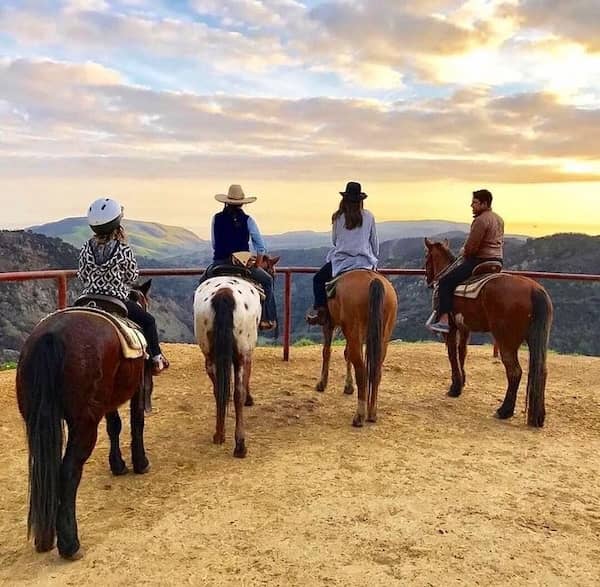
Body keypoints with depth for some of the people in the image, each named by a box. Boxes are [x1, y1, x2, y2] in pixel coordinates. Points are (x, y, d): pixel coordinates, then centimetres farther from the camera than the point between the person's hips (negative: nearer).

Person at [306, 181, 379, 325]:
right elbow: (375, 242, 9)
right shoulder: (369, 216, 2)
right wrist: (374, 259, 23)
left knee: (318, 279, 16)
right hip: (365, 261, 2)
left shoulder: (338, 217, 0)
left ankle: (319, 308, 2)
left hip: (341, 261, -1)